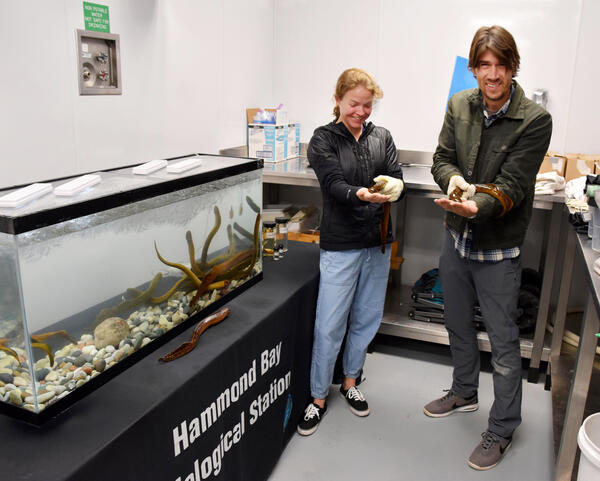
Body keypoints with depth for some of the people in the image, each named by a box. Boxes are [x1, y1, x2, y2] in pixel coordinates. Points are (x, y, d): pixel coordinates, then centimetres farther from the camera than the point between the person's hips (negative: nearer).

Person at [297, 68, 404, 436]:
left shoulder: (382, 137, 7)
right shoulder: (324, 139, -4)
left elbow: (398, 178, -4)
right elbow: (334, 185, -17)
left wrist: (393, 187, -29)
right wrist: (362, 195, -38)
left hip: (378, 242, 4)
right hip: (341, 245, -4)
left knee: (366, 319, 15)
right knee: (329, 325, 0)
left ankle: (350, 382, 37)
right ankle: (319, 397, 20)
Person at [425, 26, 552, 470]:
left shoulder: (535, 120, -15)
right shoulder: (459, 106, -1)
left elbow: (511, 186, -20)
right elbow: (442, 159, 0)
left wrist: (477, 206, -39)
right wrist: (455, 181, -23)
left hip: (499, 247, -5)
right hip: (456, 237, 5)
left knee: (503, 339, 5)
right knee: (458, 324, 22)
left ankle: (502, 430, 26)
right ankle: (465, 392, 47)